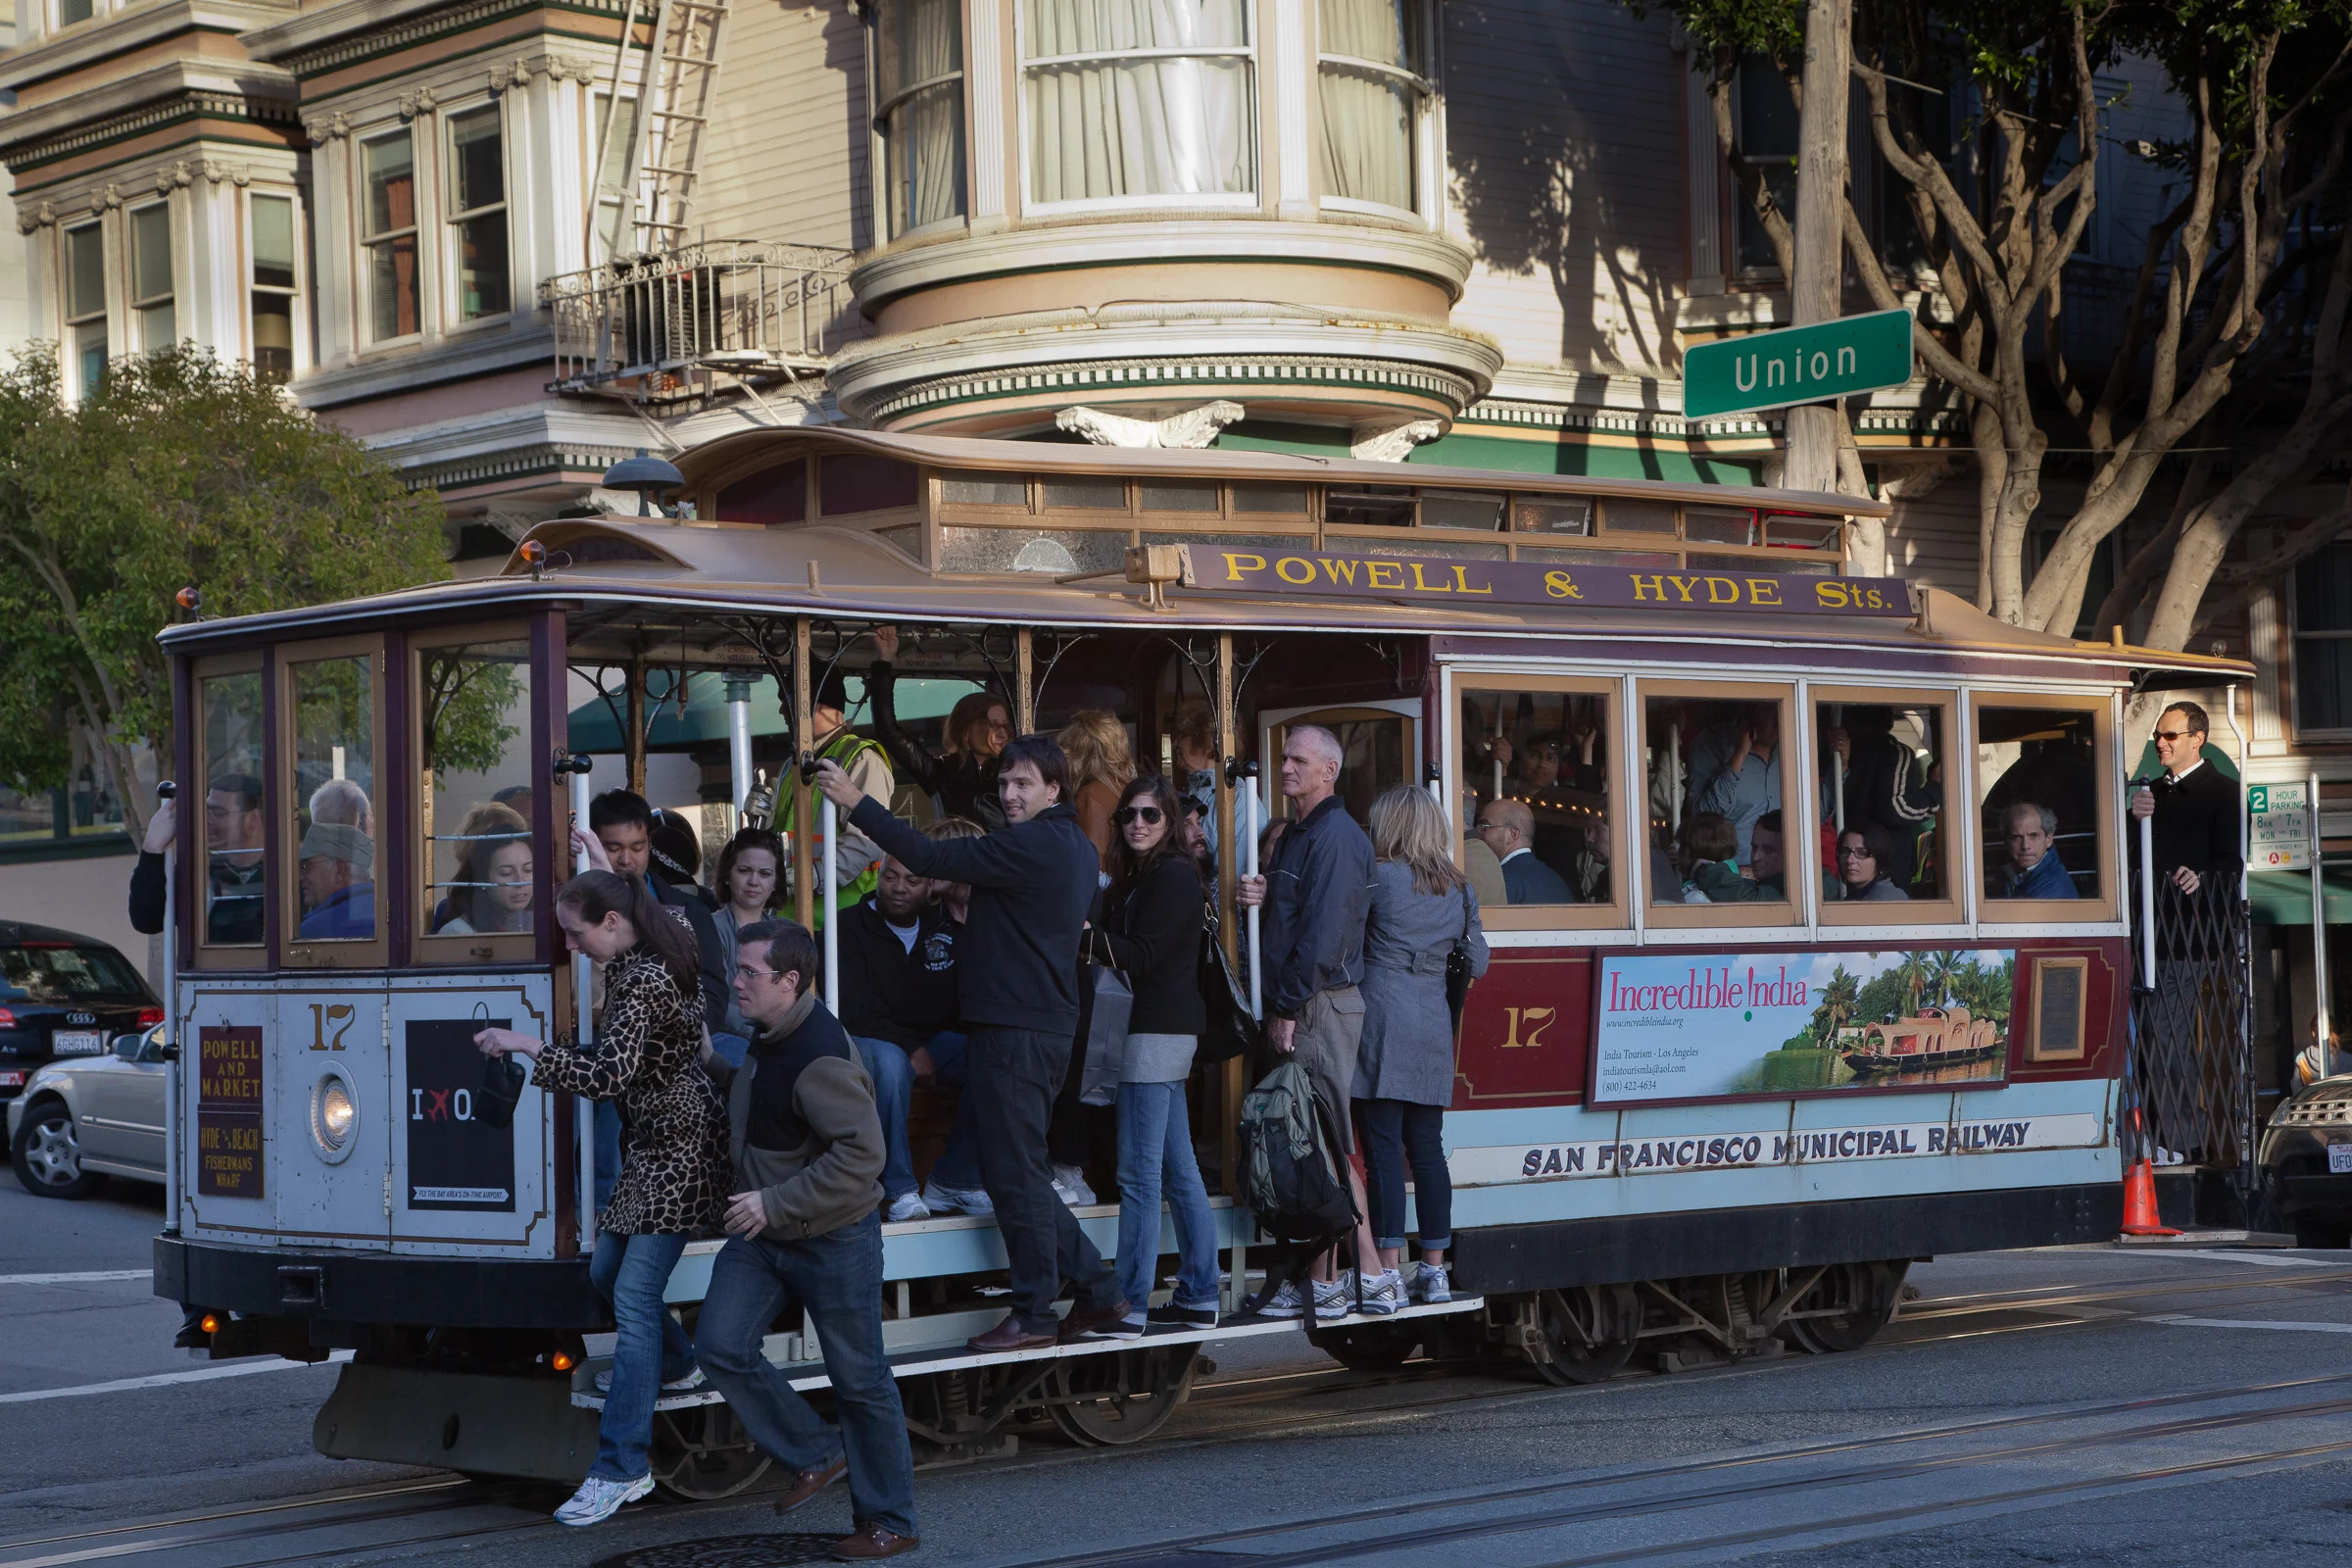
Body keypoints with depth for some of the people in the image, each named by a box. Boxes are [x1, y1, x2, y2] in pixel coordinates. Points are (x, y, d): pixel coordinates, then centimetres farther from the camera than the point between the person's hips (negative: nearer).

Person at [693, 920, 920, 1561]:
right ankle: (817, 1454, 13)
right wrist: (712, 1068, 15)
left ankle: (890, 1523, 16)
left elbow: (861, 1153, -30)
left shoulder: (821, 1057, -25)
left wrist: (775, 1204, -28)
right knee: (721, 1347, -5)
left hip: (833, 1241, -8)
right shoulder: (771, 1038, 5)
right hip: (762, 1236, 8)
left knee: (860, 1381, 3)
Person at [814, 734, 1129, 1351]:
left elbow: (932, 857, -19)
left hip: (1015, 1028, -10)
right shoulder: (1078, 849, 15)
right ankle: (1096, 1290, 16)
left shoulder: (1030, 844, -16)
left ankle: (1034, 1313, 1)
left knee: (1014, 1172, -4)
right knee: (1019, 1170, 15)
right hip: (1051, 1021, 10)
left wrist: (857, 802, -16)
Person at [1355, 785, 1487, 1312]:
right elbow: (1477, 963, 14)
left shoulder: (1378, 877, -6)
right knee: (1427, 1148, 10)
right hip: (1434, 1026, 6)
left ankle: (1388, 1275, -9)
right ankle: (1434, 1271, 13)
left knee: (1383, 1148, -6)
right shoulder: (1460, 888, 10)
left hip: (1383, 1019, -6)